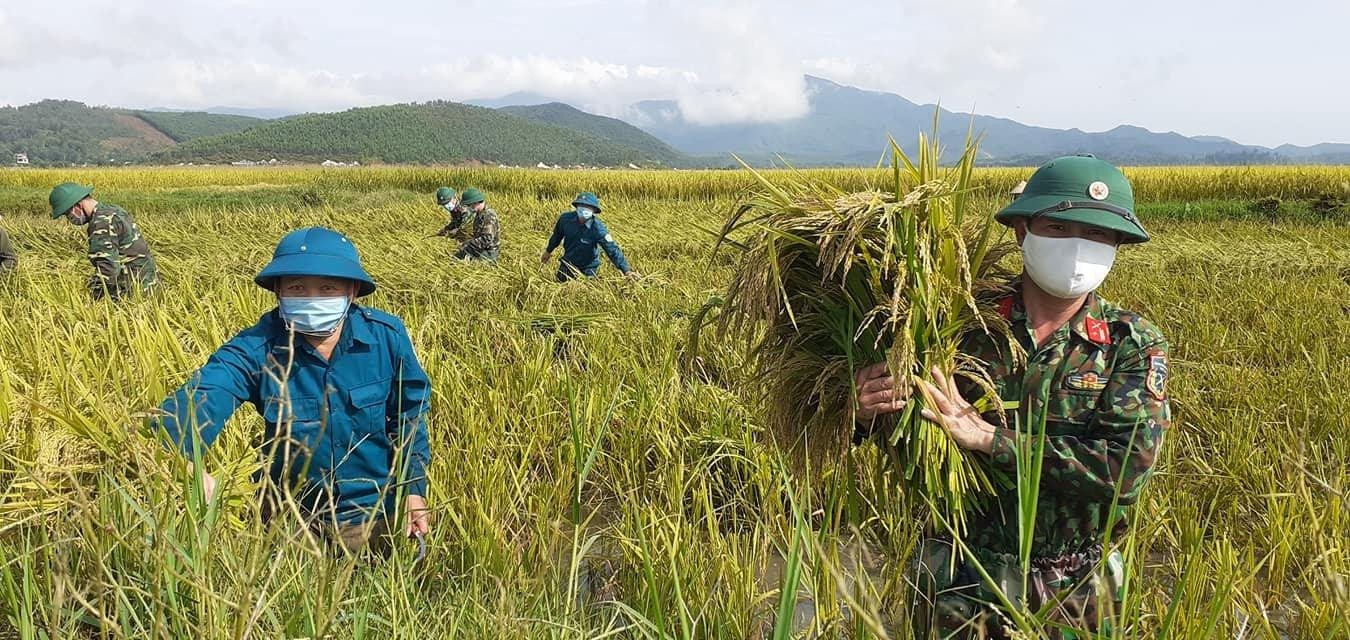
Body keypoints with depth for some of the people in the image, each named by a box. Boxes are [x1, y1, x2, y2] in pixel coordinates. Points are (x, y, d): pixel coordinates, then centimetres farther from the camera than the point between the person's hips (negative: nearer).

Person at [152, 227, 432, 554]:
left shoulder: (387, 336, -16)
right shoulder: (256, 348, -20)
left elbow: (408, 415, -2)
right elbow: (198, 400, -35)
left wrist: (414, 487, -6)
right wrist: (182, 462, -55)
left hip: (378, 512, 1)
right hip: (293, 516, 0)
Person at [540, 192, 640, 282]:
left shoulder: (598, 229, -31)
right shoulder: (565, 218, -20)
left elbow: (612, 250, -34)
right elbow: (557, 235, 1)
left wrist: (627, 270, -43)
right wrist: (548, 251, 15)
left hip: (588, 268, -3)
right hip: (567, 263, 3)